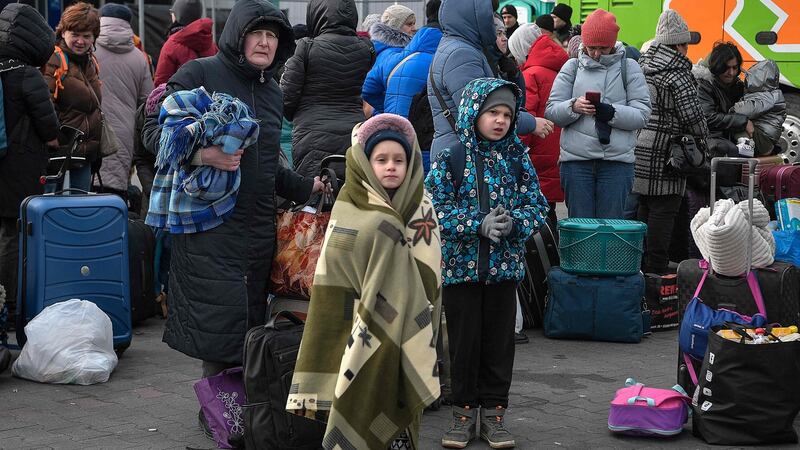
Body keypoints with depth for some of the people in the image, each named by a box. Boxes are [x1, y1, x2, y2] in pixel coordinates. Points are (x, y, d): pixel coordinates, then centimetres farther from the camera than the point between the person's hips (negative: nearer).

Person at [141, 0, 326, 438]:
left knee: (250, 318, 7)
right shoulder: (200, 73, -4)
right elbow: (154, 129, -9)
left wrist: (306, 186, 18)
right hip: (209, 224, -7)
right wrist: (199, 153, -24)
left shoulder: (272, 92, 18)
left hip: (257, 226, 7)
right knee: (220, 318, -10)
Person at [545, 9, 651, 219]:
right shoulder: (572, 67, 11)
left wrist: (611, 112, -19)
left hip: (617, 161, -1)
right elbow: (551, 111, 4)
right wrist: (573, 107, -17)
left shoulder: (629, 68, 7)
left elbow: (642, 115, -2)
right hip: (576, 160, 1)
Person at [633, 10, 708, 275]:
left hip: (638, 151, 8)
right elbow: (692, 114, -14)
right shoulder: (677, 73, -12)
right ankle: (656, 271, -1)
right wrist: (702, 143, 3)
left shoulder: (642, 65, 11)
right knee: (663, 210, -2)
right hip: (663, 154, -8)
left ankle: (640, 266, 22)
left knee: (643, 208, 15)